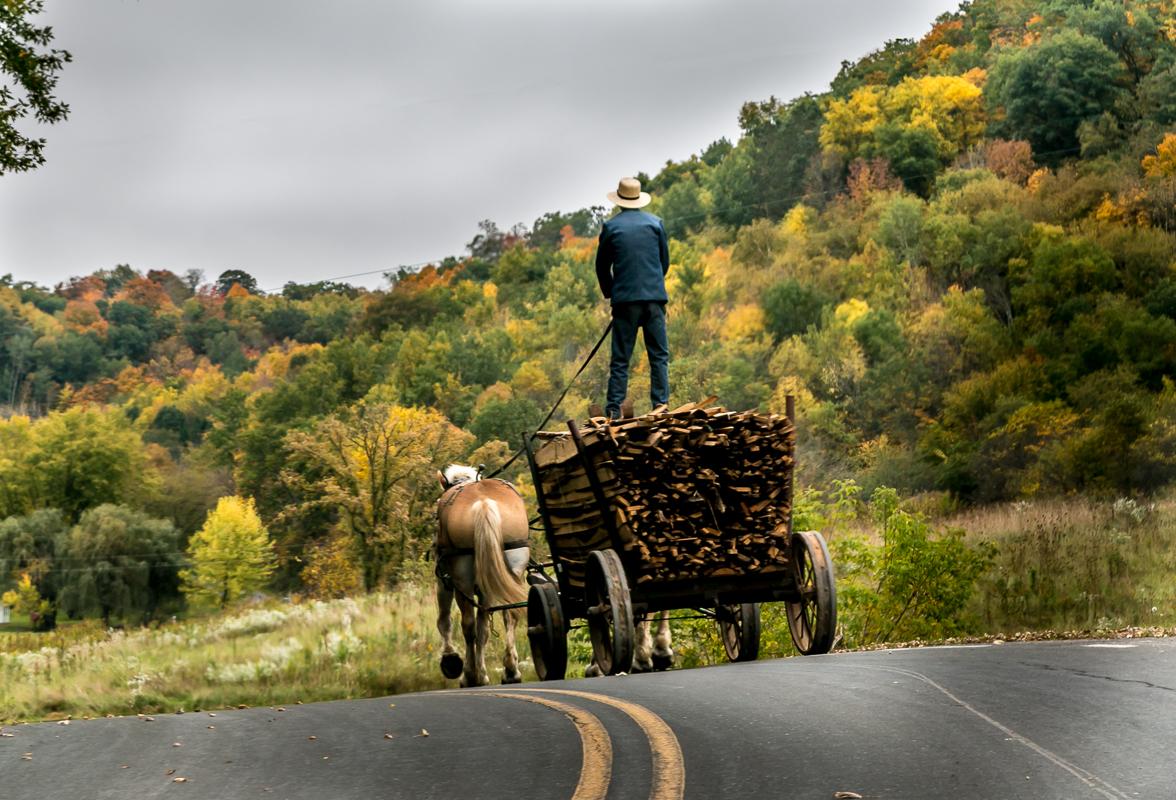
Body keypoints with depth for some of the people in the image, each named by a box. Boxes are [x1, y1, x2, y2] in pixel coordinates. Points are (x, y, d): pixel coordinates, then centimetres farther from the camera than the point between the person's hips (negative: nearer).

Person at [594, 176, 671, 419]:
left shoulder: (611, 227, 1)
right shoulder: (655, 223, 5)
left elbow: (602, 266, 8)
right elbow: (665, 261, 12)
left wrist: (610, 293, 22)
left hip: (625, 299, -1)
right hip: (655, 297, 1)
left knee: (620, 359, 2)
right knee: (659, 356, 5)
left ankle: (613, 411, -1)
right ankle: (661, 406, -1)